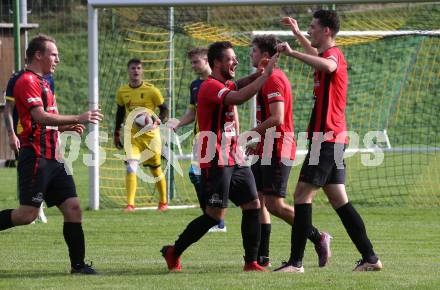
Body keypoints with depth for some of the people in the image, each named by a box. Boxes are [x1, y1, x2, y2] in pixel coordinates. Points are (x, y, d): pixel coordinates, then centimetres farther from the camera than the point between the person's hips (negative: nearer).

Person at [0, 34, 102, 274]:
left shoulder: (42, 83, 22)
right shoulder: (27, 82, -10)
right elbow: (40, 117, -22)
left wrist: (67, 127, 13)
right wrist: (78, 118, -22)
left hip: (52, 159, 9)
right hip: (35, 158, -9)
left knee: (73, 209, 2)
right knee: (28, 213, -13)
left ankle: (78, 264, 3)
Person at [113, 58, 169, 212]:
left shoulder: (151, 90, -8)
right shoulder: (122, 91, 2)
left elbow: (164, 109, -2)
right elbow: (120, 112, 16)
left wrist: (158, 121, -21)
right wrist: (116, 134, 18)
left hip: (150, 135, -2)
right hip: (132, 135, 2)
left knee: (155, 169, 10)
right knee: (130, 167, -17)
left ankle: (163, 202, 31)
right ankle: (130, 204, -18)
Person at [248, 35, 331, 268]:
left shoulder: (272, 79, -14)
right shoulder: (272, 77, 19)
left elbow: (277, 118, -23)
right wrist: (257, 141, 20)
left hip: (276, 152, -10)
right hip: (269, 150, 10)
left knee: (274, 205, -11)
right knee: (256, 199, 7)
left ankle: (317, 238, -4)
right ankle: (262, 256, 7)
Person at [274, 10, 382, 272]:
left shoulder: (333, 53, -11)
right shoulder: (329, 54, 20)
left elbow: (327, 65, -39)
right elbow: (315, 54, 47)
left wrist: (292, 53, -37)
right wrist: (296, 33, 48)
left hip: (326, 137, -10)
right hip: (335, 137, 10)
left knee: (303, 194, -10)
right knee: (338, 199, 10)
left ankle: (296, 261, -12)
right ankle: (370, 258, 9)